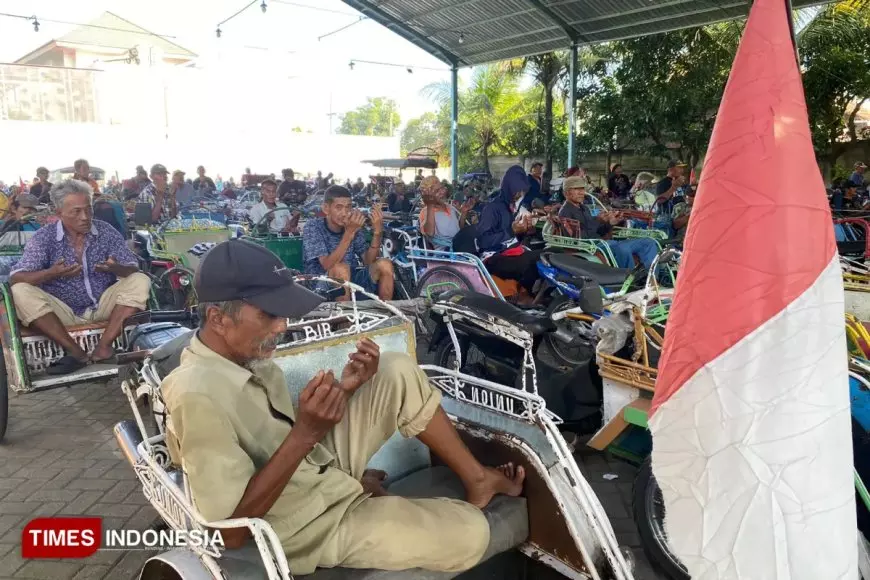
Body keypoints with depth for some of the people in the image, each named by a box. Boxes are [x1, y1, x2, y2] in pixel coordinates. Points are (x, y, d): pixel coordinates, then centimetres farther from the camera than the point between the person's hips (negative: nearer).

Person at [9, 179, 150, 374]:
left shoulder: (106, 231, -3)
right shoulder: (44, 237, -7)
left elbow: (133, 269, -6)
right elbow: (15, 278, -14)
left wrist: (115, 268, -32)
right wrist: (51, 273, -35)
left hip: (102, 305, 1)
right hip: (63, 311, -1)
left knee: (140, 281, -20)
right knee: (20, 292, -25)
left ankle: (103, 346, -29)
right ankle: (75, 351, -28)